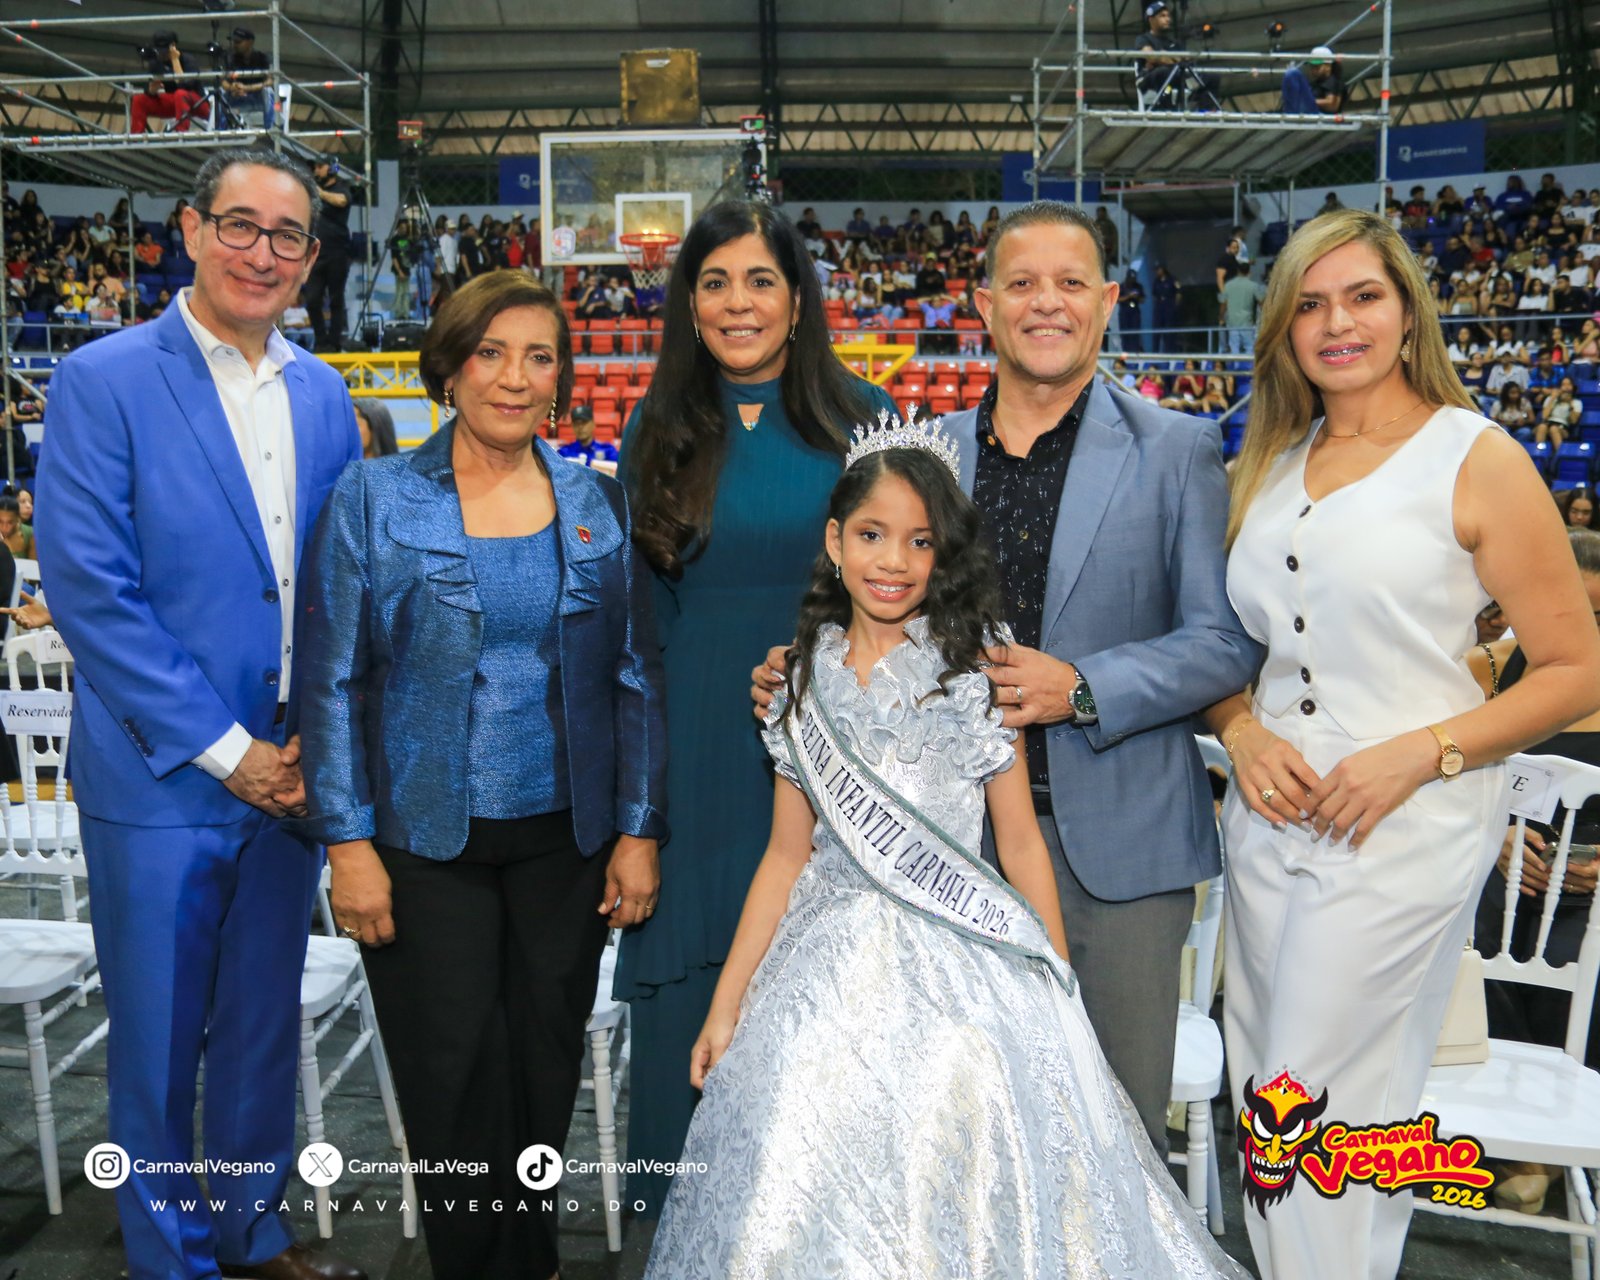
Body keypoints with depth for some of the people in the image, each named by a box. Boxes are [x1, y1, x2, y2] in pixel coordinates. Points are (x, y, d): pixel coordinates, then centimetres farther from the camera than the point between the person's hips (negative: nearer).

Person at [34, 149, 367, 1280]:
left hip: (289, 771, 5)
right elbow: (89, 591, -14)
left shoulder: (324, 395, 7)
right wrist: (223, 750, -14)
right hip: (161, 777, -4)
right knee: (160, 1040, 10)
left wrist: (318, 738, -3)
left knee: (266, 1024, 18)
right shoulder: (103, 382, -8)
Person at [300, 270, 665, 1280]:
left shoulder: (598, 505, 4)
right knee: (456, 1082, 5)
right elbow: (335, 679, -3)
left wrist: (639, 830, 1)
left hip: (566, 839, 2)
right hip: (426, 844, -2)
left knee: (545, 1070, 13)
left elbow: (634, 676, 5)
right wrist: (348, 841, -8)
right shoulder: (375, 498, -3)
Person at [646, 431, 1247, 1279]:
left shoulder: (974, 671, -3)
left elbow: (1021, 843, -1)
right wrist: (725, 1005, 8)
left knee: (961, 1196, -4)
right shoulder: (806, 678, 5)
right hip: (830, 976, 3)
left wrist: (1061, 1000, -2)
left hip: (960, 974, -3)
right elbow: (787, 854, 8)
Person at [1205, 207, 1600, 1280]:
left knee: (1318, 1106, -1)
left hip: (1405, 826, -5)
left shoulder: (1476, 459, -4)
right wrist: (1243, 732, -3)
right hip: (1270, 815, 5)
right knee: (1264, 1100, 12)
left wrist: (1418, 754, -16)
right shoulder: (1268, 467, 11)